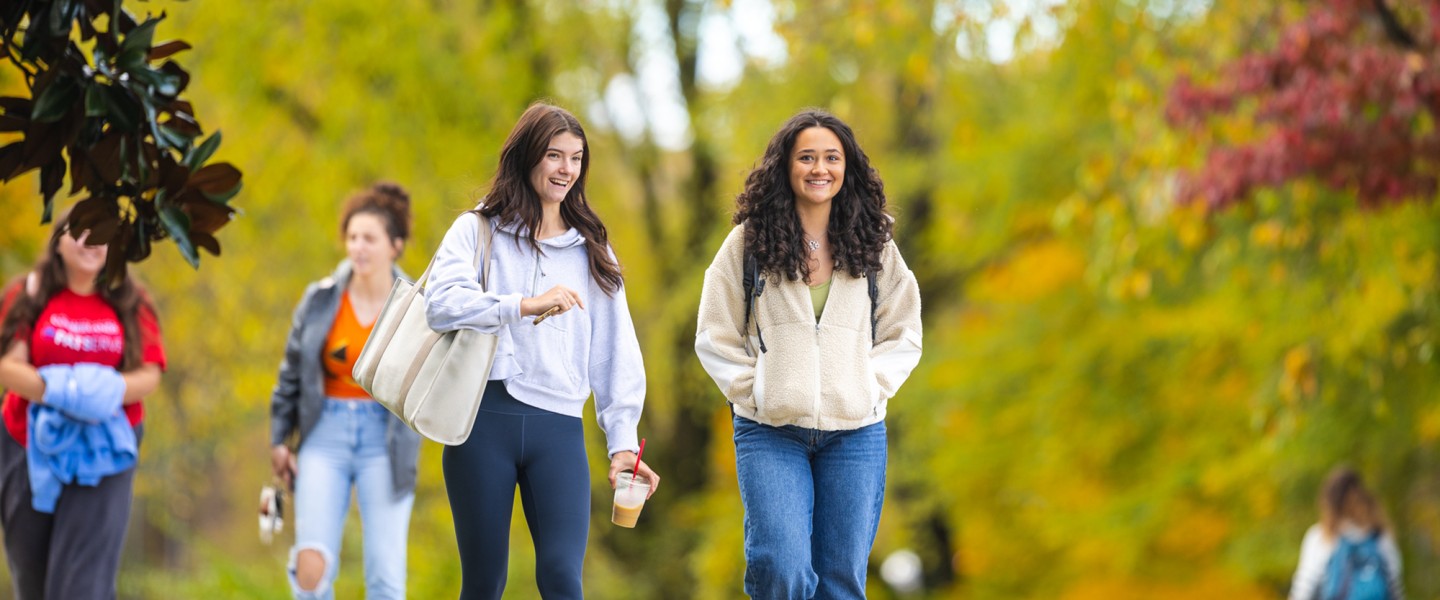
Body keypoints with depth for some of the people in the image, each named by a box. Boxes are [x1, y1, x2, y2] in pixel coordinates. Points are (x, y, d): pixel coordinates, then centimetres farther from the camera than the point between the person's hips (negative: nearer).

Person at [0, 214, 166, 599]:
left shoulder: (130, 304, 4)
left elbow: (150, 374, -1)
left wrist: (109, 391, -21)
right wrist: (57, 391, -23)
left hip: (103, 450, -1)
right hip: (32, 447, 1)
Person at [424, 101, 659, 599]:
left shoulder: (591, 249, 16)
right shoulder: (479, 231, 7)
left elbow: (616, 352, 11)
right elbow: (441, 303, -11)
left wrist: (622, 441, 2)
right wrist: (525, 305, -22)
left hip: (559, 426, 2)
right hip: (485, 420, -2)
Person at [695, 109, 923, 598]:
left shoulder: (873, 247, 8)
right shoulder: (749, 242, 1)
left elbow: (903, 336, 12)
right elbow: (715, 337, 4)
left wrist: (869, 388, -2)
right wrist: (754, 392, -7)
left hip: (856, 433, 2)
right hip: (770, 432, -2)